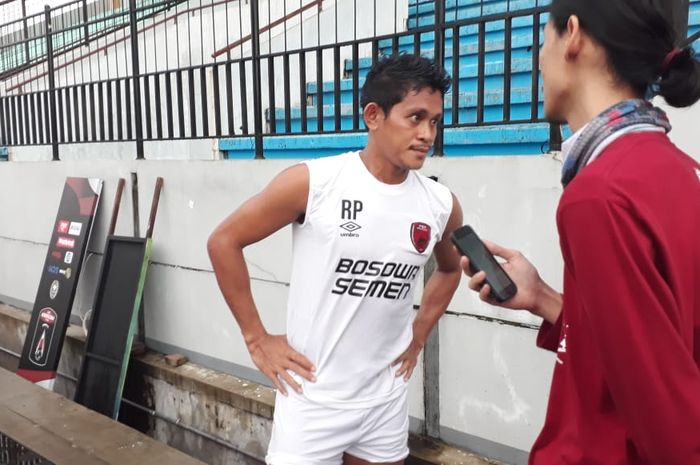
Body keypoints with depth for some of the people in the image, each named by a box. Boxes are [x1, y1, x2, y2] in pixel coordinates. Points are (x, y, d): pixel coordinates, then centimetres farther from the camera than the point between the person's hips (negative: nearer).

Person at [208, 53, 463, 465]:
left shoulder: (442, 205, -4)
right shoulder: (312, 183, -15)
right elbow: (224, 242, -7)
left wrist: (418, 337, 9)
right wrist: (257, 339, -7)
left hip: (386, 400, 4)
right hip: (313, 397, -3)